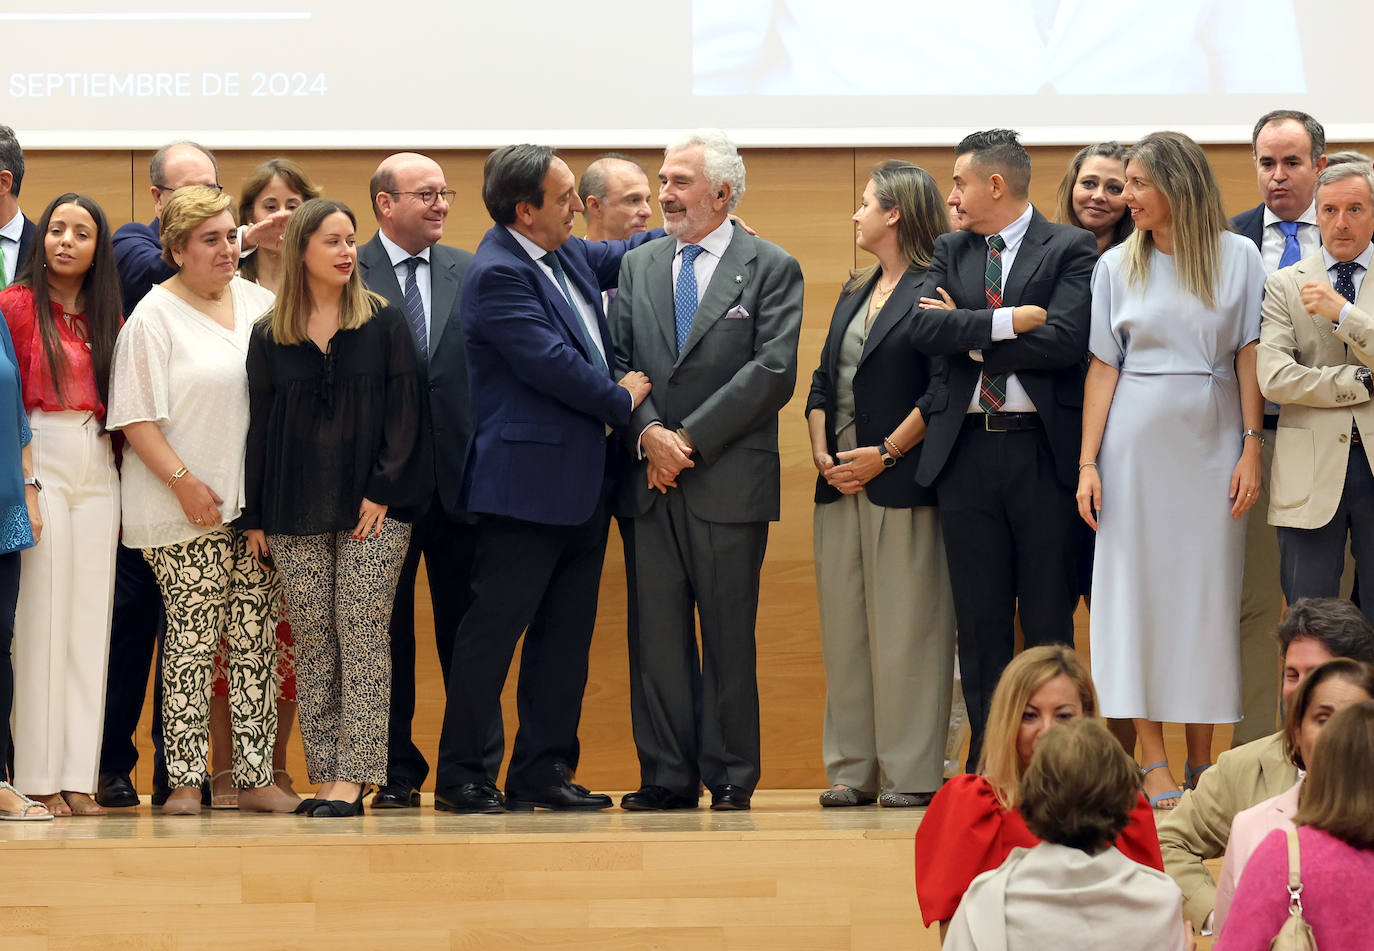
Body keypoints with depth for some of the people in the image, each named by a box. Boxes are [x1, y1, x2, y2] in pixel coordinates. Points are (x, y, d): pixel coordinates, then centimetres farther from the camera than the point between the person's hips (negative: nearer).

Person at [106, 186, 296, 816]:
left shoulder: (258, 303, 11)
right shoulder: (155, 316, -4)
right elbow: (135, 418, -8)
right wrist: (184, 483, -14)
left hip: (256, 504, 5)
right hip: (189, 513, -5)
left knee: (255, 640, 4)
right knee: (191, 639, -4)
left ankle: (255, 776, 7)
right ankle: (185, 781, 0)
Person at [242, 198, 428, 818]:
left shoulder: (384, 325, 4)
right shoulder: (269, 336, 9)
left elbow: (403, 411, 1)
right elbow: (259, 424, 10)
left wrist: (384, 490, -9)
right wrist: (254, 515, 6)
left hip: (372, 506, -2)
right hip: (296, 513, 2)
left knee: (362, 634, -8)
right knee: (313, 644, 1)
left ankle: (353, 776, -10)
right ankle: (326, 777, 3)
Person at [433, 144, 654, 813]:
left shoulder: (566, 253, 12)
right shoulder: (497, 273, -16)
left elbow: (620, 257, 33)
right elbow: (552, 362, -21)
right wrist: (622, 399, -8)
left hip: (580, 482, 9)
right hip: (527, 482, -9)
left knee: (566, 633, 10)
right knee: (494, 628, -3)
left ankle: (542, 771, 16)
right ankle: (460, 776, 3)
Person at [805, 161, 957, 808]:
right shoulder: (855, 294, 19)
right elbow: (822, 382, 18)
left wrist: (885, 453, -14)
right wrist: (822, 454, 2)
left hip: (900, 482, -8)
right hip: (840, 486, 8)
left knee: (905, 629, -5)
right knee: (844, 629, 7)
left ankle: (911, 773, -1)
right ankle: (853, 771, 12)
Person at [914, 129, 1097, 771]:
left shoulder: (1069, 250, 1)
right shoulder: (949, 252, 15)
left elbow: (1066, 339, -14)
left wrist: (968, 334, -6)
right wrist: (1011, 321, -11)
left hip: (1042, 448, -4)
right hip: (966, 448, 4)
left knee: (1048, 615, 0)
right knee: (979, 620, 5)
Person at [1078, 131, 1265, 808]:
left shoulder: (1237, 258, 2)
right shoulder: (1117, 266, 7)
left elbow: (1249, 357, 1)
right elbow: (1103, 367, 5)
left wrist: (1252, 447, -8)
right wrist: (1088, 463, -1)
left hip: (1212, 443, -1)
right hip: (1136, 444, 1)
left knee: (1208, 596, 1)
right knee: (1138, 592, -2)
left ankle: (1201, 764, 7)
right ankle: (1153, 766, 0)